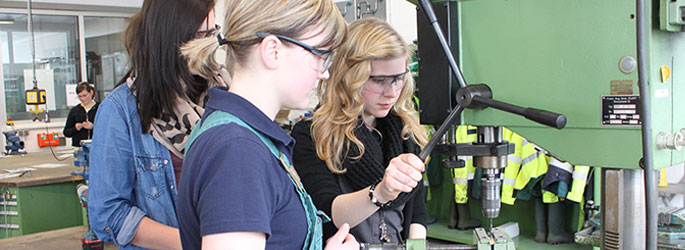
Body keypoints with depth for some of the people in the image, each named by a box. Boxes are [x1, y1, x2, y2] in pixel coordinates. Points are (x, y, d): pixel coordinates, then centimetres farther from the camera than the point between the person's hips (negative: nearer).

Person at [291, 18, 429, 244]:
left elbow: (417, 209, 12)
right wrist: (380, 193, -33)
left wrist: (416, 244, -4)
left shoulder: (405, 130, 7)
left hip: (400, 244, 4)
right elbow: (328, 213, -19)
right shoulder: (311, 134, -8)